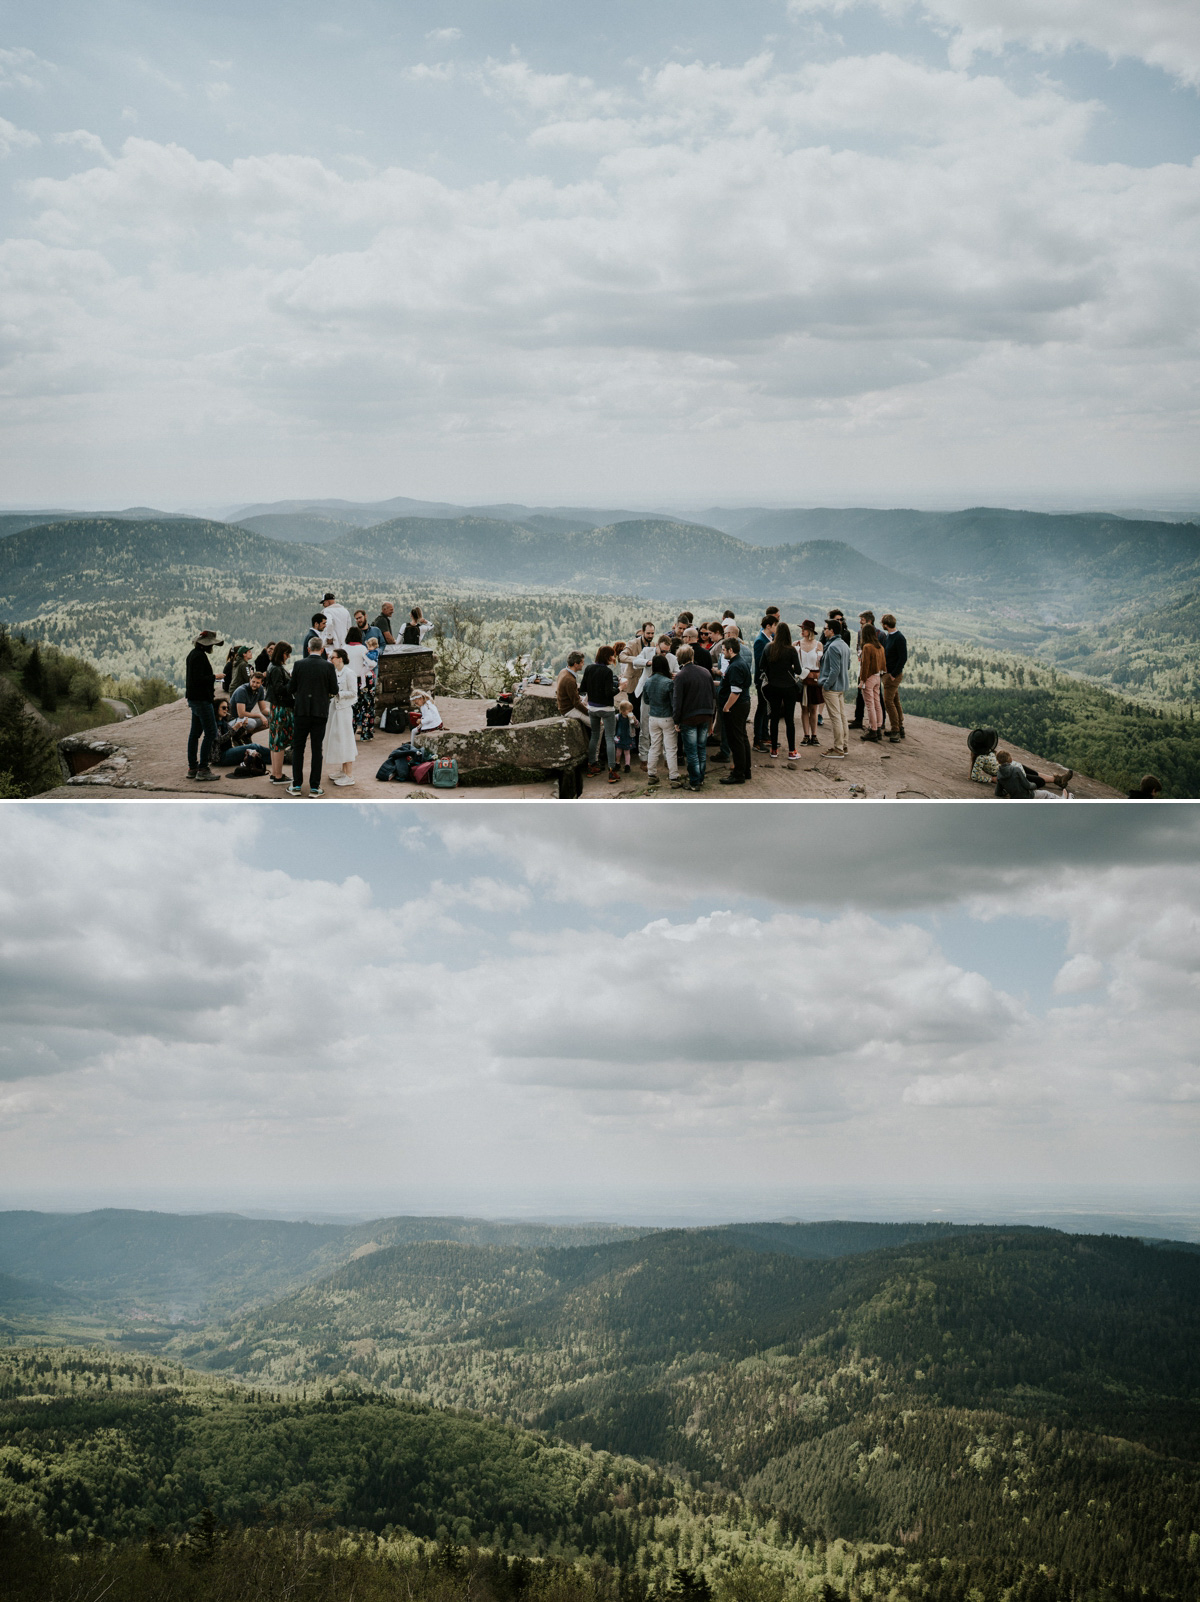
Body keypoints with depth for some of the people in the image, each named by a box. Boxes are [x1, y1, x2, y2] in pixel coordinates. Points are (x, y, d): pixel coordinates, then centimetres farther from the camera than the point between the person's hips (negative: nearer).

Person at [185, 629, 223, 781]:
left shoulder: (193, 654, 15)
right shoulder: (199, 656, -17)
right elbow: (199, 679, -24)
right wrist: (214, 677, -15)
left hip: (194, 699, 11)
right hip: (201, 699, -11)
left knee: (195, 733, 13)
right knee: (210, 732, -8)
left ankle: (192, 768, 18)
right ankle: (203, 769, -9)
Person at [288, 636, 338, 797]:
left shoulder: (299, 665, -4)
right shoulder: (328, 666, -7)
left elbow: (292, 688, 1)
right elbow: (334, 690, -3)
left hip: (301, 710, 0)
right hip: (320, 712, 0)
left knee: (298, 748, 9)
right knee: (317, 749, 5)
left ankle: (297, 785, 8)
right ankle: (314, 786, 4)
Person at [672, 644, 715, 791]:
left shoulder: (680, 677, -14)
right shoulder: (706, 673, 5)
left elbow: (677, 701, -15)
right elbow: (713, 696, 13)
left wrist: (677, 721, -7)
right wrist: (712, 716, 21)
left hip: (689, 718, -6)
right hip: (705, 717, 6)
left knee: (691, 751, 1)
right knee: (702, 748, 16)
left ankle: (694, 782, 4)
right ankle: (701, 778, 24)